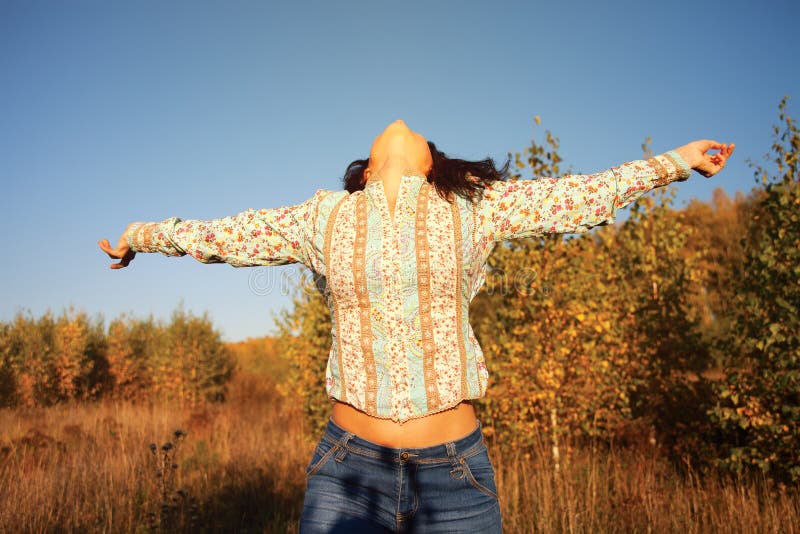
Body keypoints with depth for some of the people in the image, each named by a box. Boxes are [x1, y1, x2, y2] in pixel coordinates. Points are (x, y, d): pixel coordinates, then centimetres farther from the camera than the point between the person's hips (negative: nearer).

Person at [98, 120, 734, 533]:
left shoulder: (475, 207, 5)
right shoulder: (325, 218, 6)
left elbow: (584, 195, 14)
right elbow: (217, 233, 18)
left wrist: (675, 160, 23)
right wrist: (141, 234, 32)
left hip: (455, 474, 0)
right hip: (348, 469, 1)